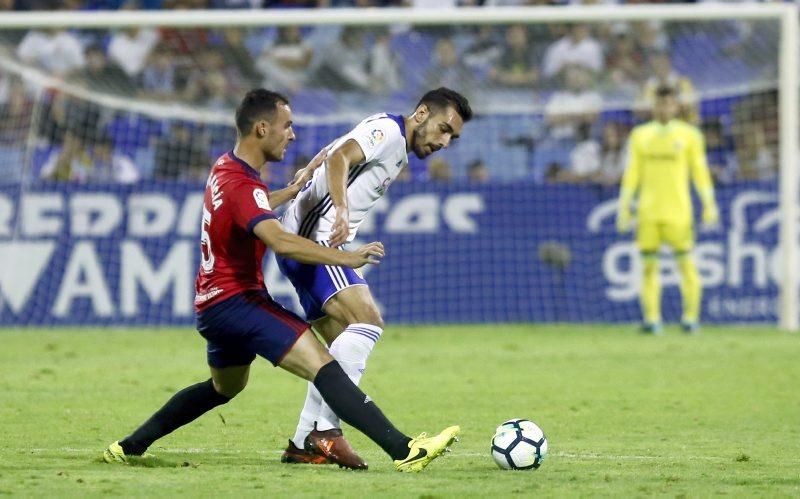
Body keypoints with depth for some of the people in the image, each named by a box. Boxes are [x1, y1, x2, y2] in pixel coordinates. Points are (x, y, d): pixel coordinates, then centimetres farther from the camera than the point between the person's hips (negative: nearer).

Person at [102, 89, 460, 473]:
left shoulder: (225, 168, 10)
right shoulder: (241, 185, -21)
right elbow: (281, 241, -38)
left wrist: (295, 188, 31)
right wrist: (346, 258, -36)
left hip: (215, 302, 11)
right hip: (236, 301, -11)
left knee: (224, 387, 32)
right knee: (322, 364, -23)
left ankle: (130, 446, 39)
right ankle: (404, 450, -38)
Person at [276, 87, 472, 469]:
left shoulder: (398, 154, 23)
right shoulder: (387, 130, -7)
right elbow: (339, 158, -23)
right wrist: (341, 211, -38)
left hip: (303, 245, 11)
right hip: (314, 239, -11)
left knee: (345, 346, 11)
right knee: (367, 320, -22)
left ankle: (303, 444, 13)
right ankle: (325, 432, -26)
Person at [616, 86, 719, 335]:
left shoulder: (689, 135, 4)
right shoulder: (640, 135, 11)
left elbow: (700, 171, 5)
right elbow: (632, 173, 13)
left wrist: (709, 205, -2)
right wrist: (624, 206, 8)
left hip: (678, 211, -2)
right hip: (648, 211, 2)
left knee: (685, 263, -4)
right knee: (649, 265, -2)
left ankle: (690, 317, 1)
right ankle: (652, 318, 0)